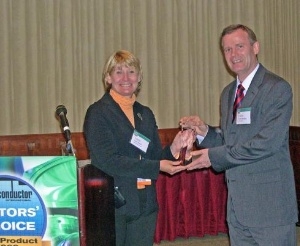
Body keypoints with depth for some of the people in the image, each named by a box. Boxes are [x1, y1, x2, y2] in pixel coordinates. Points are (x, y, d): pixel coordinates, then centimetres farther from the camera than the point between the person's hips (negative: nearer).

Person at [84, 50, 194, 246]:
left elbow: (156, 156, 13)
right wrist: (157, 166, -15)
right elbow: (107, 160, -15)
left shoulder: (145, 114, 14)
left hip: (145, 207, 6)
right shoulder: (98, 113, -6)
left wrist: (174, 149, -9)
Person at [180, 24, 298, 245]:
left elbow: (268, 142, -20)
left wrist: (215, 156, -15)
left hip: (270, 204, -7)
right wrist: (205, 132, -2)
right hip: (238, 205, 7)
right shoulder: (228, 93, 14)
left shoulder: (277, 88, -11)